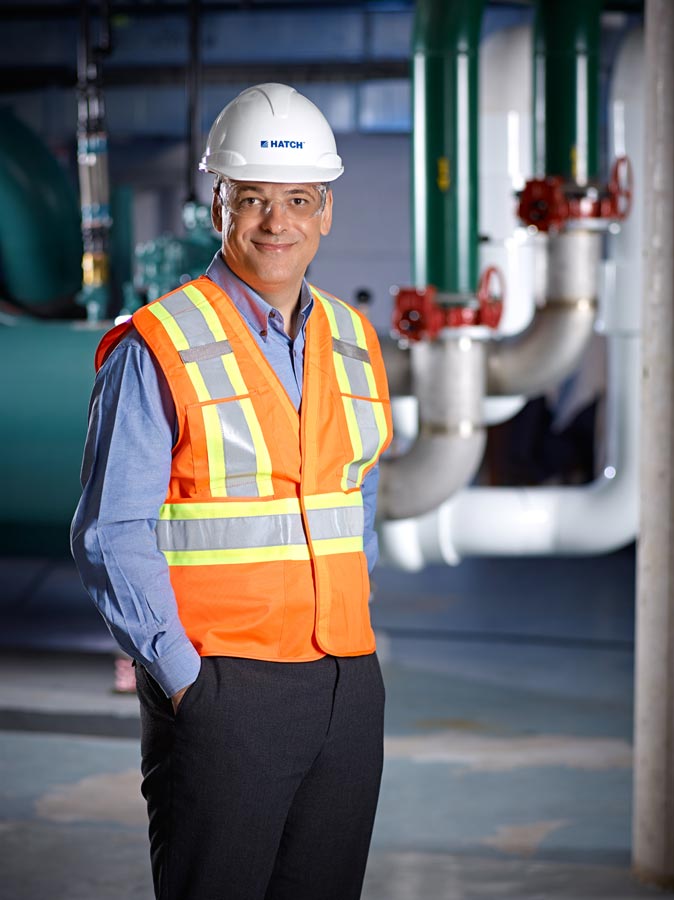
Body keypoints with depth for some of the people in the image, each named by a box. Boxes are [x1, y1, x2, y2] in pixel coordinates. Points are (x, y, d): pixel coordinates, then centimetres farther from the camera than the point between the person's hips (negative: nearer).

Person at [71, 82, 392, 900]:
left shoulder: (352, 341, 11)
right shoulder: (158, 348, -7)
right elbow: (112, 538, -8)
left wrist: (347, 632, 12)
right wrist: (183, 678, -14)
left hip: (348, 684, 6)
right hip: (219, 689, -5)